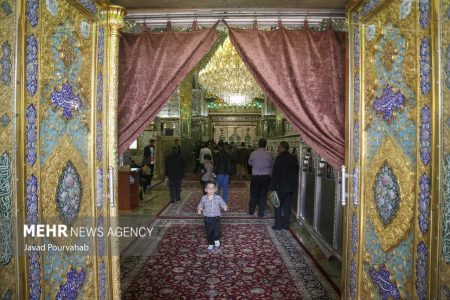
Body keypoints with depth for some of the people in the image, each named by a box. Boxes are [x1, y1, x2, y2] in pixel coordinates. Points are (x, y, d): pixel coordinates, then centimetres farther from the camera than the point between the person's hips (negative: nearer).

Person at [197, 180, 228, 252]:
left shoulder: (218, 198, -10)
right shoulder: (204, 198, -5)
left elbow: (223, 204, -10)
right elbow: (200, 205, 3)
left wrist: (225, 207, -33)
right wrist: (199, 209, -19)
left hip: (216, 218, -1)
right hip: (207, 219, 2)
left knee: (217, 232, -5)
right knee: (209, 233, 13)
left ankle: (217, 241, 30)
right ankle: (210, 244, 38)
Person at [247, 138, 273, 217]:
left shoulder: (253, 153, -9)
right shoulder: (269, 155, -9)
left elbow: (250, 163, 6)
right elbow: (271, 165, 4)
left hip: (255, 176, 0)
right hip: (266, 176, 0)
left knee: (253, 194, 14)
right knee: (263, 195, 8)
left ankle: (251, 211, 26)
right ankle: (261, 213, 13)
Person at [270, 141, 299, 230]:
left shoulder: (279, 158, -14)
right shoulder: (293, 158, 7)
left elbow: (275, 174, -15)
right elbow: (296, 172, 16)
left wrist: (273, 187, -12)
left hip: (281, 186, -6)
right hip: (291, 186, 7)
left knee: (278, 206, 4)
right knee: (287, 206, 13)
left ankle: (278, 225, 7)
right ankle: (286, 224, 18)